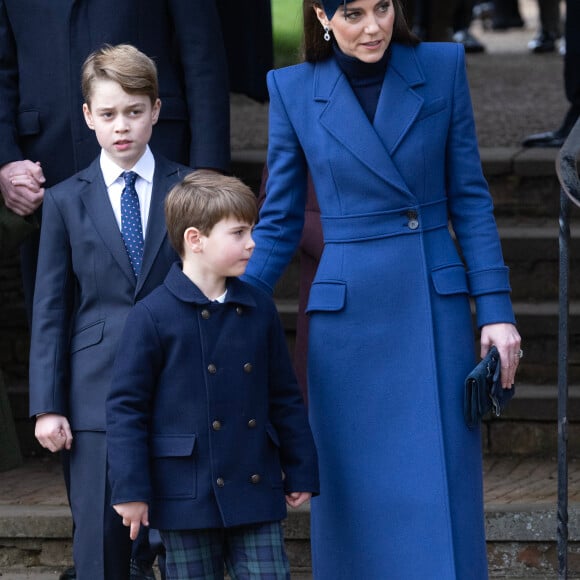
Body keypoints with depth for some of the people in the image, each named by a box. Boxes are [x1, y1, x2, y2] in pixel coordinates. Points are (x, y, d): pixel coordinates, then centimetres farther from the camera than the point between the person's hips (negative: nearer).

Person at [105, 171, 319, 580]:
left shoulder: (259, 309, 6)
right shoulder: (153, 317, -8)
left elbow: (285, 398, 14)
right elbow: (126, 407, -7)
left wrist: (301, 471, 14)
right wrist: (130, 490, -10)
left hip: (256, 494, 4)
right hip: (186, 498, -4)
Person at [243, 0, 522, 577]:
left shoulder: (442, 67, 0)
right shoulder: (294, 90, 0)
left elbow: (469, 199, 3)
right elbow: (278, 225, 5)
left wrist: (495, 309, -2)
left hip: (436, 311, 0)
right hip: (346, 319, 0)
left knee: (443, 499, -1)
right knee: (355, 503, 4)